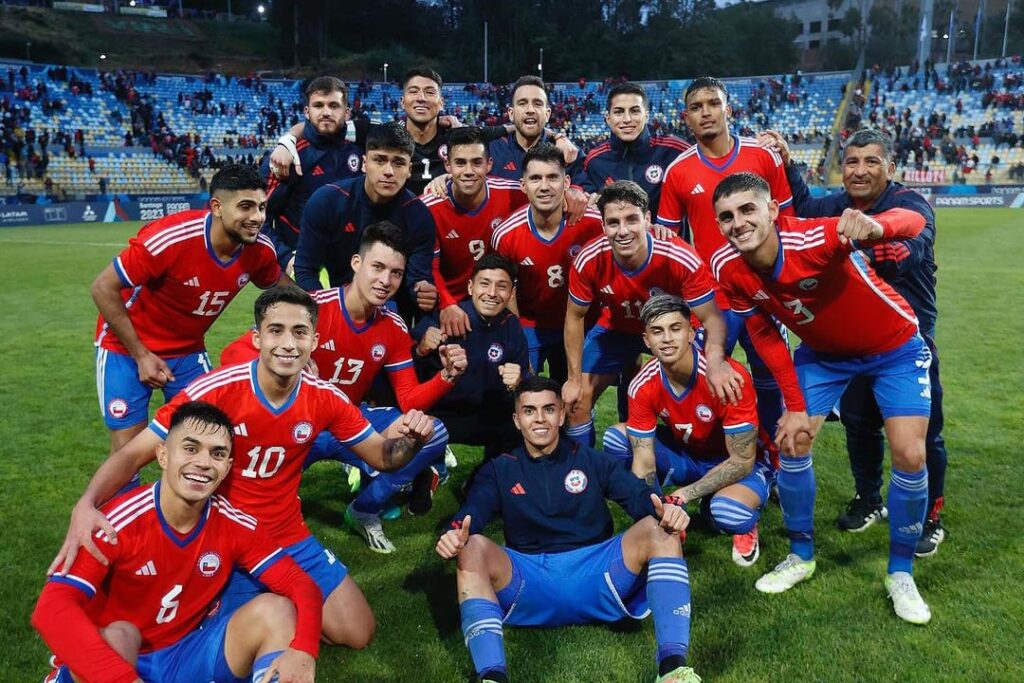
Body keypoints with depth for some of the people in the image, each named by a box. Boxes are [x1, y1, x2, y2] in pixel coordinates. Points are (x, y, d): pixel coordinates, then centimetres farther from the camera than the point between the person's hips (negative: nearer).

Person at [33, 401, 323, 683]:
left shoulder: (235, 524, -11)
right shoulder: (120, 522, -22)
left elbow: (300, 584, -10)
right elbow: (51, 609, -31)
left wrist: (303, 652, -32)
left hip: (186, 655, 3)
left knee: (277, 610, -17)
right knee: (116, 637, -36)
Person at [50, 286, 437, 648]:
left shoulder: (325, 398, -11)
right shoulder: (214, 390, -22)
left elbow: (382, 457, 0)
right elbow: (133, 455, -18)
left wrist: (411, 439, -24)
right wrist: (85, 506, -37)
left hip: (291, 541, 4)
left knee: (357, 635, 3)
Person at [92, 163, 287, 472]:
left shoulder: (260, 250, -16)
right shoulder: (170, 238, -31)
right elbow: (103, 288, -21)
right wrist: (141, 354, -18)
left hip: (189, 349, 4)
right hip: (127, 346, -4)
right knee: (128, 445, -3)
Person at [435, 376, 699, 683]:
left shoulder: (592, 461, 17)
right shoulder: (499, 470, 17)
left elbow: (639, 495, 2)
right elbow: (472, 514, 0)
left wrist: (666, 510, -22)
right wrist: (455, 536, -25)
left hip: (596, 575, 1)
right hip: (527, 582, 0)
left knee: (659, 529, -22)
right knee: (473, 548, -27)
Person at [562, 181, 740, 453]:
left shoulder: (682, 259, -35)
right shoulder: (589, 261, -28)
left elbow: (711, 318, -29)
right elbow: (575, 318, -11)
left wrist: (715, 359, -51)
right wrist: (574, 378, -8)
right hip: (615, 329, 2)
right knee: (576, 403, -2)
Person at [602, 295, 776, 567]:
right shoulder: (643, 386, -18)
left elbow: (742, 461, -25)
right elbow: (644, 462, -16)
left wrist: (684, 494, -31)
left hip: (742, 463, -4)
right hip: (686, 456, 5)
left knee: (728, 511, -39)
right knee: (615, 437, -17)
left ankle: (745, 525, 1)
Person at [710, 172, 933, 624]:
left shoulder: (814, 238, -36)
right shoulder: (728, 267, -21)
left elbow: (912, 220, -42)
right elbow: (764, 334, -8)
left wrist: (874, 228, -66)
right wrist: (795, 405, -9)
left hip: (893, 347, -3)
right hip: (822, 352, 4)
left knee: (909, 456, -9)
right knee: (791, 442, -3)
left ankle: (901, 574, 13)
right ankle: (801, 556, 19)